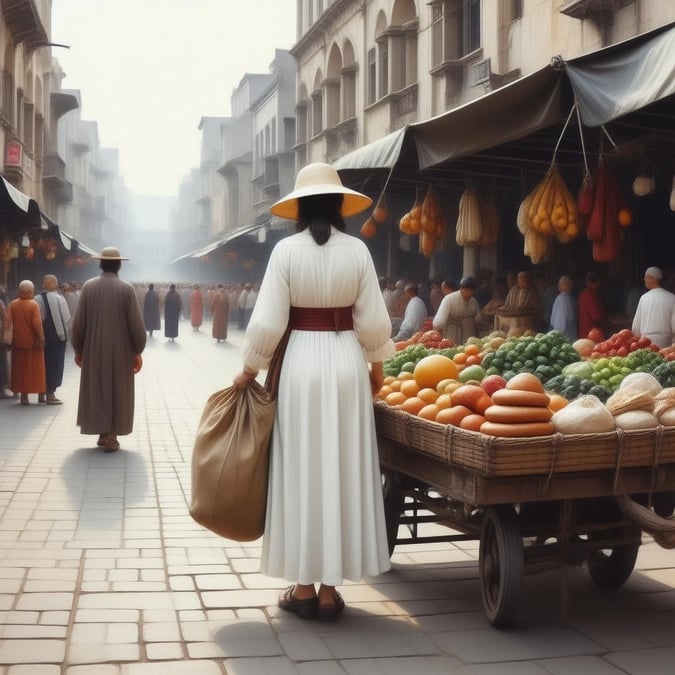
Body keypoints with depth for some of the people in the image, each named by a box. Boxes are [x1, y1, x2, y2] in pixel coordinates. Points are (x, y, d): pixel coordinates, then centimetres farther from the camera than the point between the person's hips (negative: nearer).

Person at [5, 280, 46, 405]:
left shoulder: (12, 304, -3)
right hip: (33, 343, -3)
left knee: (21, 369, 11)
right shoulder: (34, 305, -13)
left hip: (18, 343, 3)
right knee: (36, 369, 9)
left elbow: (7, 321, -6)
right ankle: (41, 395, 15)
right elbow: (37, 323, -18)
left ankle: (24, 396, 10)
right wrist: (41, 338, -11)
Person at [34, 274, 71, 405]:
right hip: (57, 336, -3)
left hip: (41, 337, 3)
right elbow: (67, 319, -10)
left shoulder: (37, 299, -5)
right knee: (55, 365, 4)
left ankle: (42, 393, 19)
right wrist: (64, 332, 5)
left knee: (43, 363, 14)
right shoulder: (59, 299, -11)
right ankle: (50, 394, 2)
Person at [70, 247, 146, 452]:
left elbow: (78, 322, -1)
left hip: (93, 350, 2)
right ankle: (111, 437, 5)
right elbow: (136, 323, -9)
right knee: (117, 391, 6)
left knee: (96, 390, 13)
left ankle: (103, 433, 17)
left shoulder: (88, 286, -4)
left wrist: (78, 349, 9)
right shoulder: (127, 288, -8)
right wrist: (138, 351, 1)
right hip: (121, 350, -2)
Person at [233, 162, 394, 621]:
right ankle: (330, 589, 14)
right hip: (346, 363, 1)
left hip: (301, 362, -1)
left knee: (301, 472, 7)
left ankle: (304, 587, 13)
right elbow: (373, 319, -1)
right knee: (343, 472, 8)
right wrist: (377, 366, 15)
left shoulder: (287, 250, -5)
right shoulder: (357, 250, -1)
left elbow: (269, 320, -6)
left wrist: (250, 370, 7)